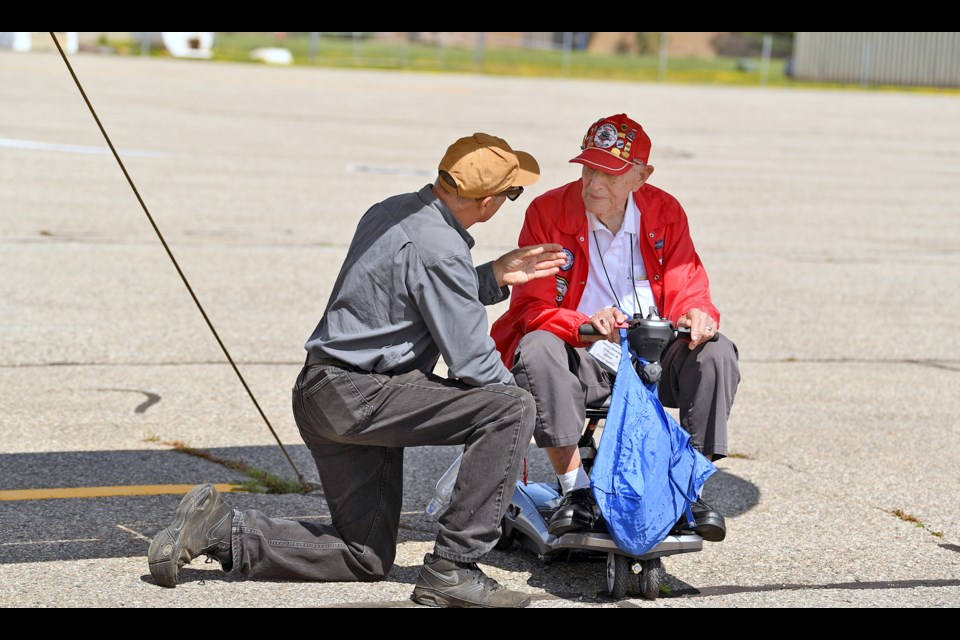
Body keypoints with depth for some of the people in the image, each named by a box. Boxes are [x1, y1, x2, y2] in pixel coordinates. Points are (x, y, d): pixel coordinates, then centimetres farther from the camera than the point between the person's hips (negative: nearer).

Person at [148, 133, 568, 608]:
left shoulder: (388, 213, 11)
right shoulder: (439, 247, -18)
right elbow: (471, 362, -15)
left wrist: (494, 277, 18)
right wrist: (514, 395, 3)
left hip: (318, 393, 10)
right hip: (359, 396, -10)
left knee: (365, 559, 16)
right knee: (510, 407, -16)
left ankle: (220, 530, 8)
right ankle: (451, 569, -14)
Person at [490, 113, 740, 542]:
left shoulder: (665, 213, 1)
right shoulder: (548, 212, -7)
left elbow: (687, 290, 1)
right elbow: (533, 307, -11)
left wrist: (697, 316, -26)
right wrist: (586, 325, -33)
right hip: (582, 358, -2)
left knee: (717, 353, -24)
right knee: (537, 350, -34)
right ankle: (576, 490, -30)